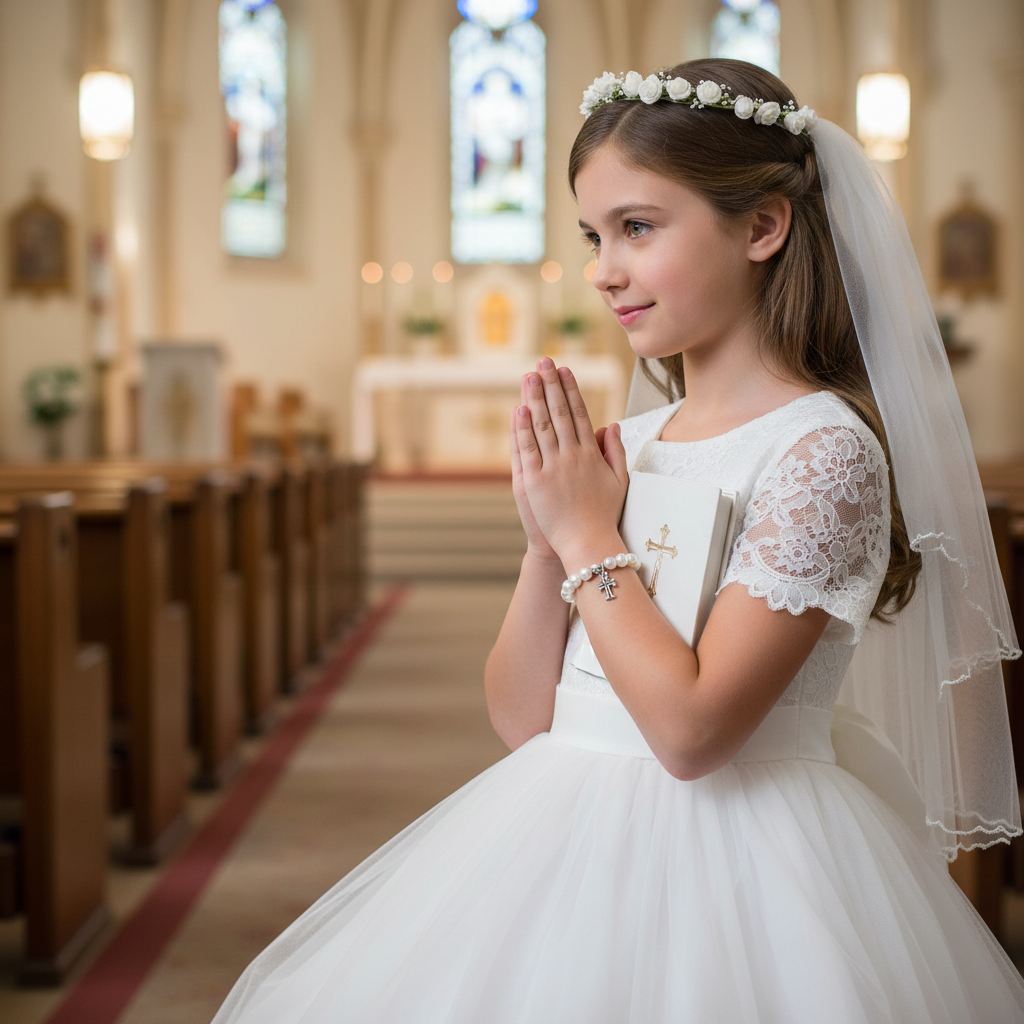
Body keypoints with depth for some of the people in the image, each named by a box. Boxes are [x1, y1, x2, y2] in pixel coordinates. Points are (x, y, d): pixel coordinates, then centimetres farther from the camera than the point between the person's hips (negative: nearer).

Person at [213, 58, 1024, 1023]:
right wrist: (547, 540, -8)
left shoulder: (823, 446, -13)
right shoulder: (622, 446, 5)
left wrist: (588, 533, -13)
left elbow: (692, 727, -21)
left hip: (725, 861, -6)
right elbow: (520, 717, 5)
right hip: (568, 841, 6)